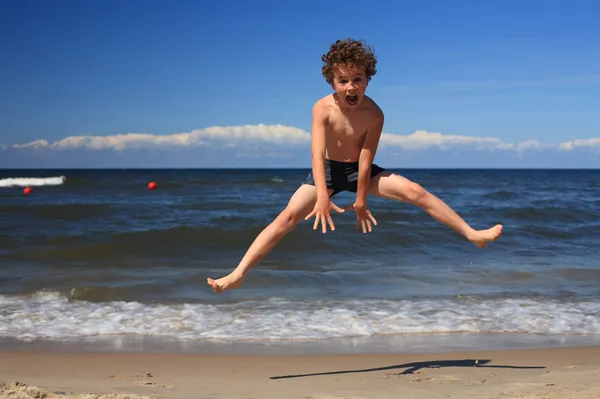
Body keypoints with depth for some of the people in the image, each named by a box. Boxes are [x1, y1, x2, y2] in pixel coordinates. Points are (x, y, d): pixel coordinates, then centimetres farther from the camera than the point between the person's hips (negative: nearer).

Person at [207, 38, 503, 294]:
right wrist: (323, 197, -42)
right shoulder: (323, 108, -23)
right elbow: (317, 154, -31)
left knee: (416, 192, -15)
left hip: (359, 170, 1)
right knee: (288, 217, -16)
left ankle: (472, 234, -5)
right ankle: (237, 275, -20)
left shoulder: (373, 114, -21)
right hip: (328, 170, -1)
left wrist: (360, 201, -16)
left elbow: (365, 160, -20)